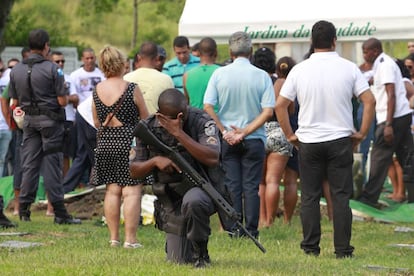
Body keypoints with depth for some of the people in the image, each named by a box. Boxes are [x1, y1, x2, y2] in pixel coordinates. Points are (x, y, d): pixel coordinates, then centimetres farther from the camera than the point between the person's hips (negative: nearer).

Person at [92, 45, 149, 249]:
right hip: (128, 142, -5)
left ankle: (114, 237, 12)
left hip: (104, 144, 5)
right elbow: (145, 118, 0)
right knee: (131, 191, -3)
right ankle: (130, 238, -7)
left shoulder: (97, 91, 3)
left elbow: (96, 123, 13)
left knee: (112, 190, 11)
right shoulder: (131, 89, -10)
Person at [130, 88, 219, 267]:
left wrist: (179, 133, -29)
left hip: (201, 187, -4)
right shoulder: (148, 128, -2)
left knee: (192, 201, -41)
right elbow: (134, 171, 3)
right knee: (178, 260, 0)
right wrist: (155, 161, -19)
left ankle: (201, 253, -18)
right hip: (171, 197, 4)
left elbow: (212, 159, -28)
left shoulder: (201, 121, -13)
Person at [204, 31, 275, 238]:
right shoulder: (262, 76, -5)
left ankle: (235, 229, 5)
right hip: (254, 140, -1)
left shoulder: (219, 74, -4)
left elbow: (208, 107, -8)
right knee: (251, 186, 4)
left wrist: (225, 131, -6)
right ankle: (251, 230, 2)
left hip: (226, 140, 1)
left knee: (232, 185, 6)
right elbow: (268, 111, -11)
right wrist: (246, 131, -10)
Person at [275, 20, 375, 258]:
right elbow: (369, 100, -8)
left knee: (310, 196, 8)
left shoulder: (300, 70, -1)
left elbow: (280, 105, -1)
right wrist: (362, 133, 0)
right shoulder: (349, 69, -4)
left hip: (308, 141, 1)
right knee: (341, 196, 3)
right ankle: (343, 249, 1)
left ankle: (311, 247, 9)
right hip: (340, 140, -1)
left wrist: (290, 135, 8)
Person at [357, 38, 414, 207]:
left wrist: (388, 125, -23)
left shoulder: (385, 65, -13)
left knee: (379, 157, -6)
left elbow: (391, 96, -20)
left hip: (393, 117, -10)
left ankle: (369, 197, -3)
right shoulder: (382, 64, 16)